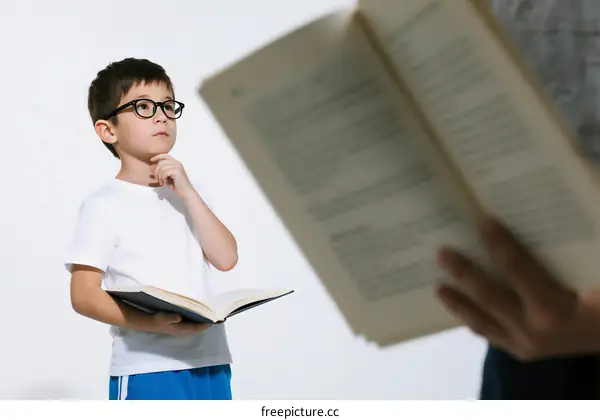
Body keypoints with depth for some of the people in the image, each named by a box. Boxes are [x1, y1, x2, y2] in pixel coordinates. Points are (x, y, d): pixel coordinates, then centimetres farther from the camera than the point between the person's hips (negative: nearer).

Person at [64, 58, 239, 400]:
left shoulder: (189, 193, 14)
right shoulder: (105, 204, -5)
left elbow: (226, 258, 1)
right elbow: (84, 295, -12)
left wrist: (188, 192, -7)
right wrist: (152, 323, -25)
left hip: (210, 362, 6)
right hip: (146, 369, -6)